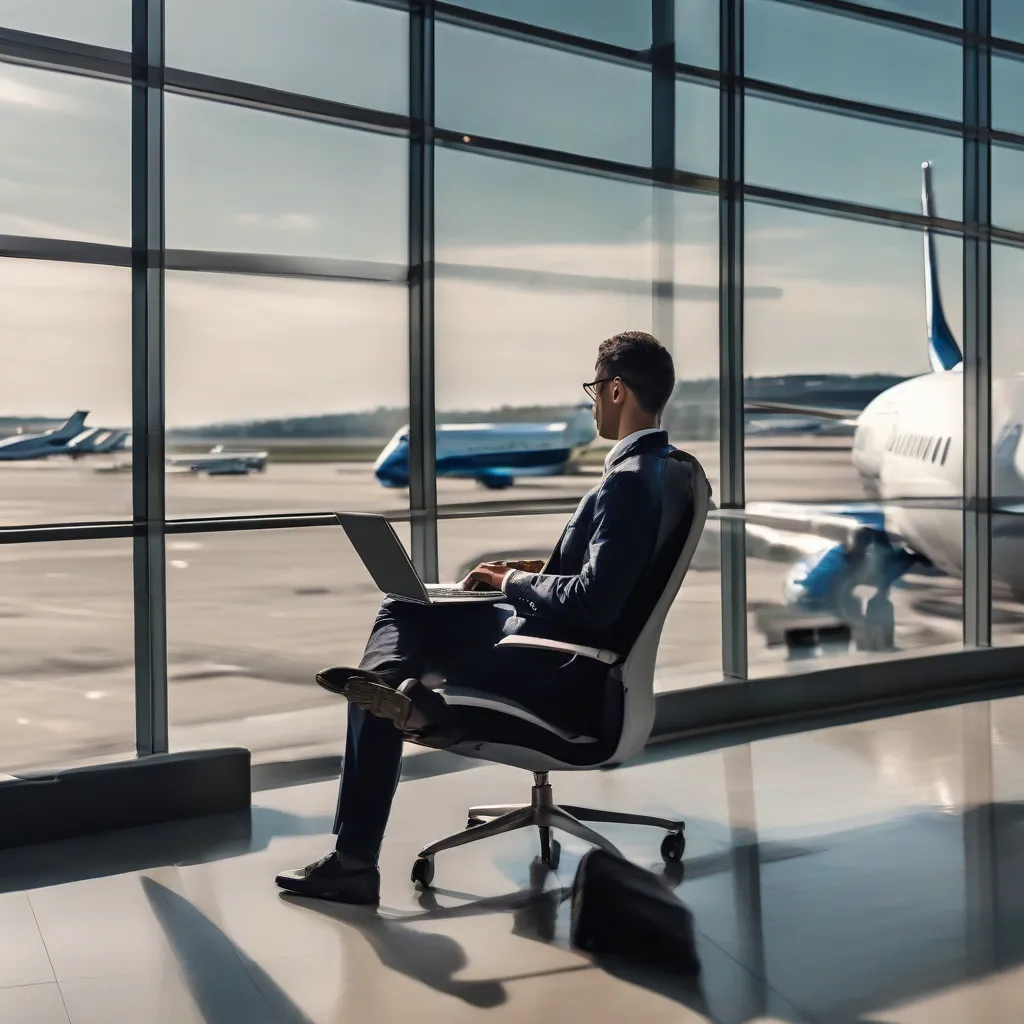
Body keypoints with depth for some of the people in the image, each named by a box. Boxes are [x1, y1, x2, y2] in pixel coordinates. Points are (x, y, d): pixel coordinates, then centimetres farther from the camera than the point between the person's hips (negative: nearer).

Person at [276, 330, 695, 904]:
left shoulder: (629, 481, -22)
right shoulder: (667, 467, 8)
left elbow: (594, 603, -28)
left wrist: (515, 583, -12)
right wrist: (532, 576, 8)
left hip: (567, 682, -10)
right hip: (574, 651, 10)